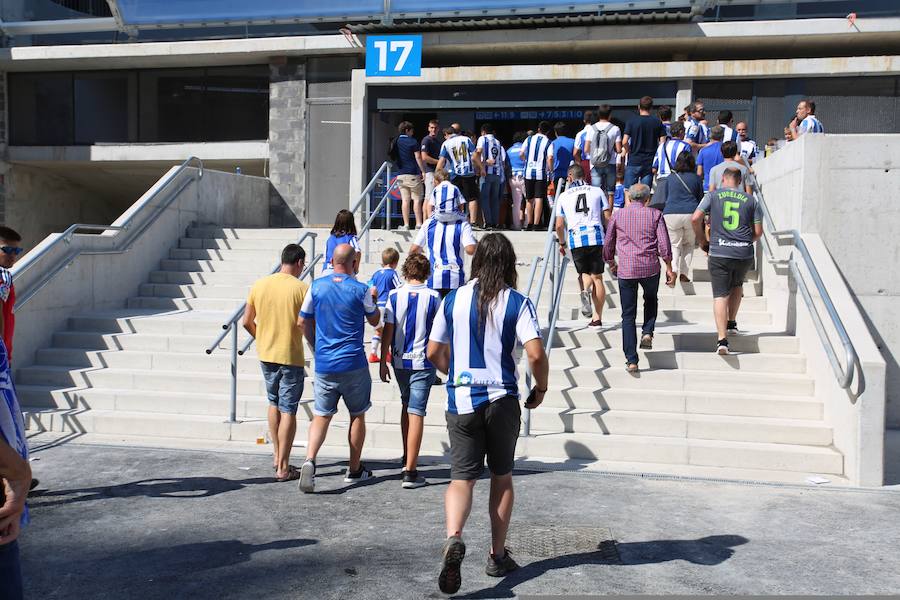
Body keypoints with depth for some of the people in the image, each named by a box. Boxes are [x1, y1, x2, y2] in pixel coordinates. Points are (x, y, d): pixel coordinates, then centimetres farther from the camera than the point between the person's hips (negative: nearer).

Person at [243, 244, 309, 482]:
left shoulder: (259, 285, 1)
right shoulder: (301, 288, -13)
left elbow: (247, 321, 6)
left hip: (266, 355, 5)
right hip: (291, 356, -5)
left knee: (274, 404, 22)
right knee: (288, 411, 2)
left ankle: (277, 456, 30)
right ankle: (283, 467, 6)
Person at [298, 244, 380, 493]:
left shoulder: (317, 286, 1)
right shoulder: (360, 290, -8)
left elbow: (303, 323, 8)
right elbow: (374, 321, 8)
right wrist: (373, 299, 26)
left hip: (323, 365, 2)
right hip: (353, 365, -2)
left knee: (321, 416, 7)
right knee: (357, 416, 13)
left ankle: (310, 460, -16)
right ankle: (354, 470, 22)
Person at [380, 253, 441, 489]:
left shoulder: (394, 295, -2)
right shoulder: (433, 297, -5)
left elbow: (387, 332, -2)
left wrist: (383, 362, 5)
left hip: (400, 361, 3)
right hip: (423, 362, -3)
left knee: (406, 406, 23)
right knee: (416, 412, -3)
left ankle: (407, 456, 34)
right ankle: (410, 470, -5)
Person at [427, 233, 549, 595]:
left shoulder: (453, 300, 2)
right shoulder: (517, 303, -6)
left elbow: (434, 353, 7)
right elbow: (536, 354, -16)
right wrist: (541, 390, 2)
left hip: (461, 401, 1)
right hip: (502, 400, -1)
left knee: (462, 477, 5)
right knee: (502, 476, 16)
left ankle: (453, 538, -22)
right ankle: (498, 556, 24)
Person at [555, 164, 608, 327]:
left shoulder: (563, 196, 12)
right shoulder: (597, 191, 11)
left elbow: (559, 225, 10)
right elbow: (609, 217, 7)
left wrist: (562, 243, 24)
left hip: (575, 240, 0)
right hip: (596, 238, 0)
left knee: (584, 273, 19)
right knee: (597, 277, 6)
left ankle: (585, 290, -15)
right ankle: (597, 318, 4)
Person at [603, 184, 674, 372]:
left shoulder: (617, 216, 7)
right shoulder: (655, 215, 5)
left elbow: (608, 246, 11)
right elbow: (664, 245, -1)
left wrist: (612, 263, 28)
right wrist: (669, 269, 7)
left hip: (626, 270, 0)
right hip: (650, 268, 0)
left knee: (628, 316, 5)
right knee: (651, 300, 30)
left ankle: (631, 361, 2)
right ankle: (647, 332, 8)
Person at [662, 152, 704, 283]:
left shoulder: (670, 177, 7)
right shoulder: (696, 178, 6)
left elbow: (665, 198, 16)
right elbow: (700, 198, 14)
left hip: (671, 214, 0)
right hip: (691, 214, 0)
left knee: (675, 245, 9)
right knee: (689, 244, 18)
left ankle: (673, 270, -14)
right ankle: (684, 273, 10)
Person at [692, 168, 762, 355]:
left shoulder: (713, 196, 4)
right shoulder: (751, 200, 8)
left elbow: (695, 219, -6)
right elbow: (758, 232, 7)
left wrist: (703, 241, 7)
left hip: (719, 253, -2)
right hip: (744, 254, 2)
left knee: (720, 295, -1)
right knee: (737, 285, 29)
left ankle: (722, 339, -12)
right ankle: (732, 323, 34)